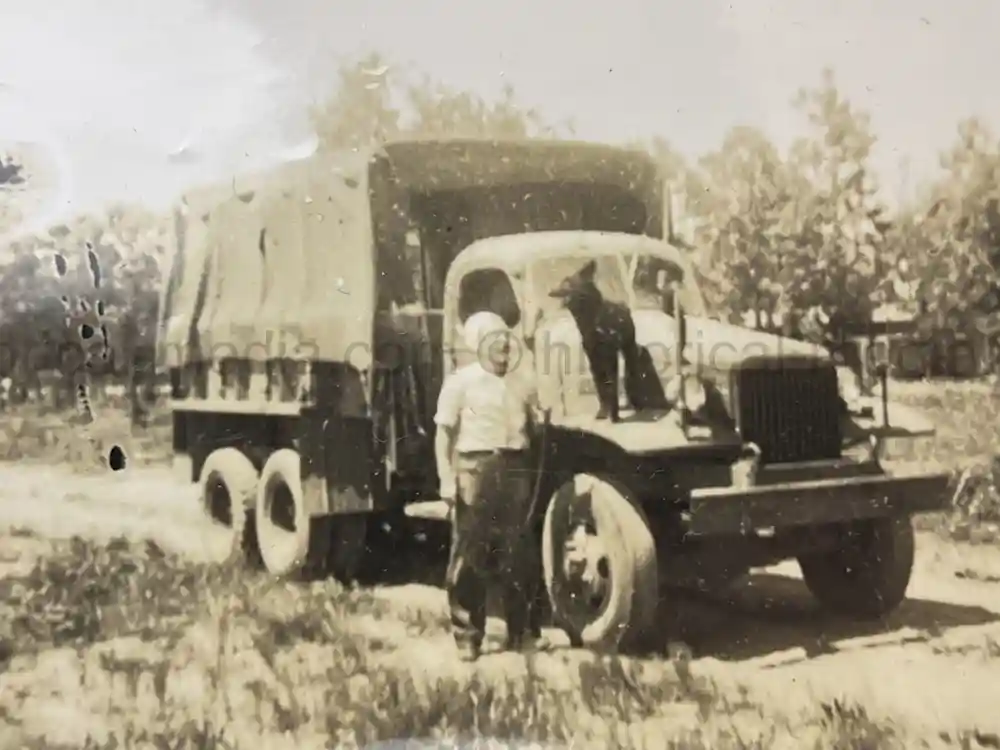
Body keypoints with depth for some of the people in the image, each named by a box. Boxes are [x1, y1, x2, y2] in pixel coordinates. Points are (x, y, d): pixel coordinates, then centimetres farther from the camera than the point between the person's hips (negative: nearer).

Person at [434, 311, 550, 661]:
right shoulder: (461, 381, 1)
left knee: (520, 554, 6)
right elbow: (444, 433, -2)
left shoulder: (522, 381, 12)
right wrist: (447, 478, -11)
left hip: (515, 468, 4)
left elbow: (534, 426, 20)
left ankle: (523, 632, 17)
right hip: (475, 468, -3)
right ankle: (467, 638, 7)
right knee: (469, 555, -1)